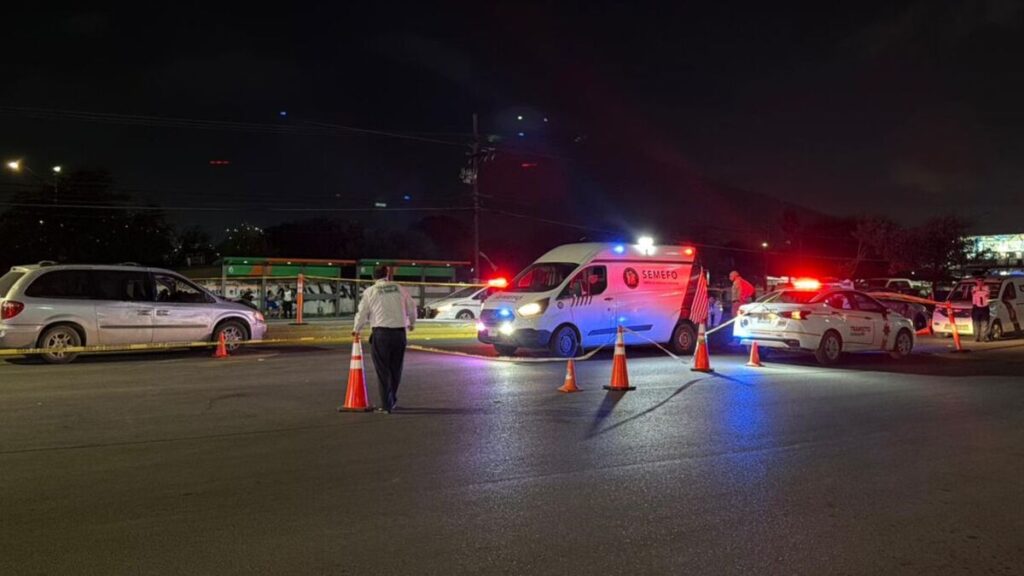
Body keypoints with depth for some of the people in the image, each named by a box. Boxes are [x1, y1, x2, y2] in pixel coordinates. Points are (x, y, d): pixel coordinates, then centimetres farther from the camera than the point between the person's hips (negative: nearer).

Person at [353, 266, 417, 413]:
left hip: (380, 333, -3)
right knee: (396, 369, 15)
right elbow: (411, 307, 13)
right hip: (399, 333, 3)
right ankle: (392, 401, 25)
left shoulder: (370, 292, 0)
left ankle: (386, 405, -1)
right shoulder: (399, 289, 8)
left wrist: (356, 329, 19)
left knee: (383, 370, 2)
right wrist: (412, 323, 32)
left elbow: (362, 313, 1)